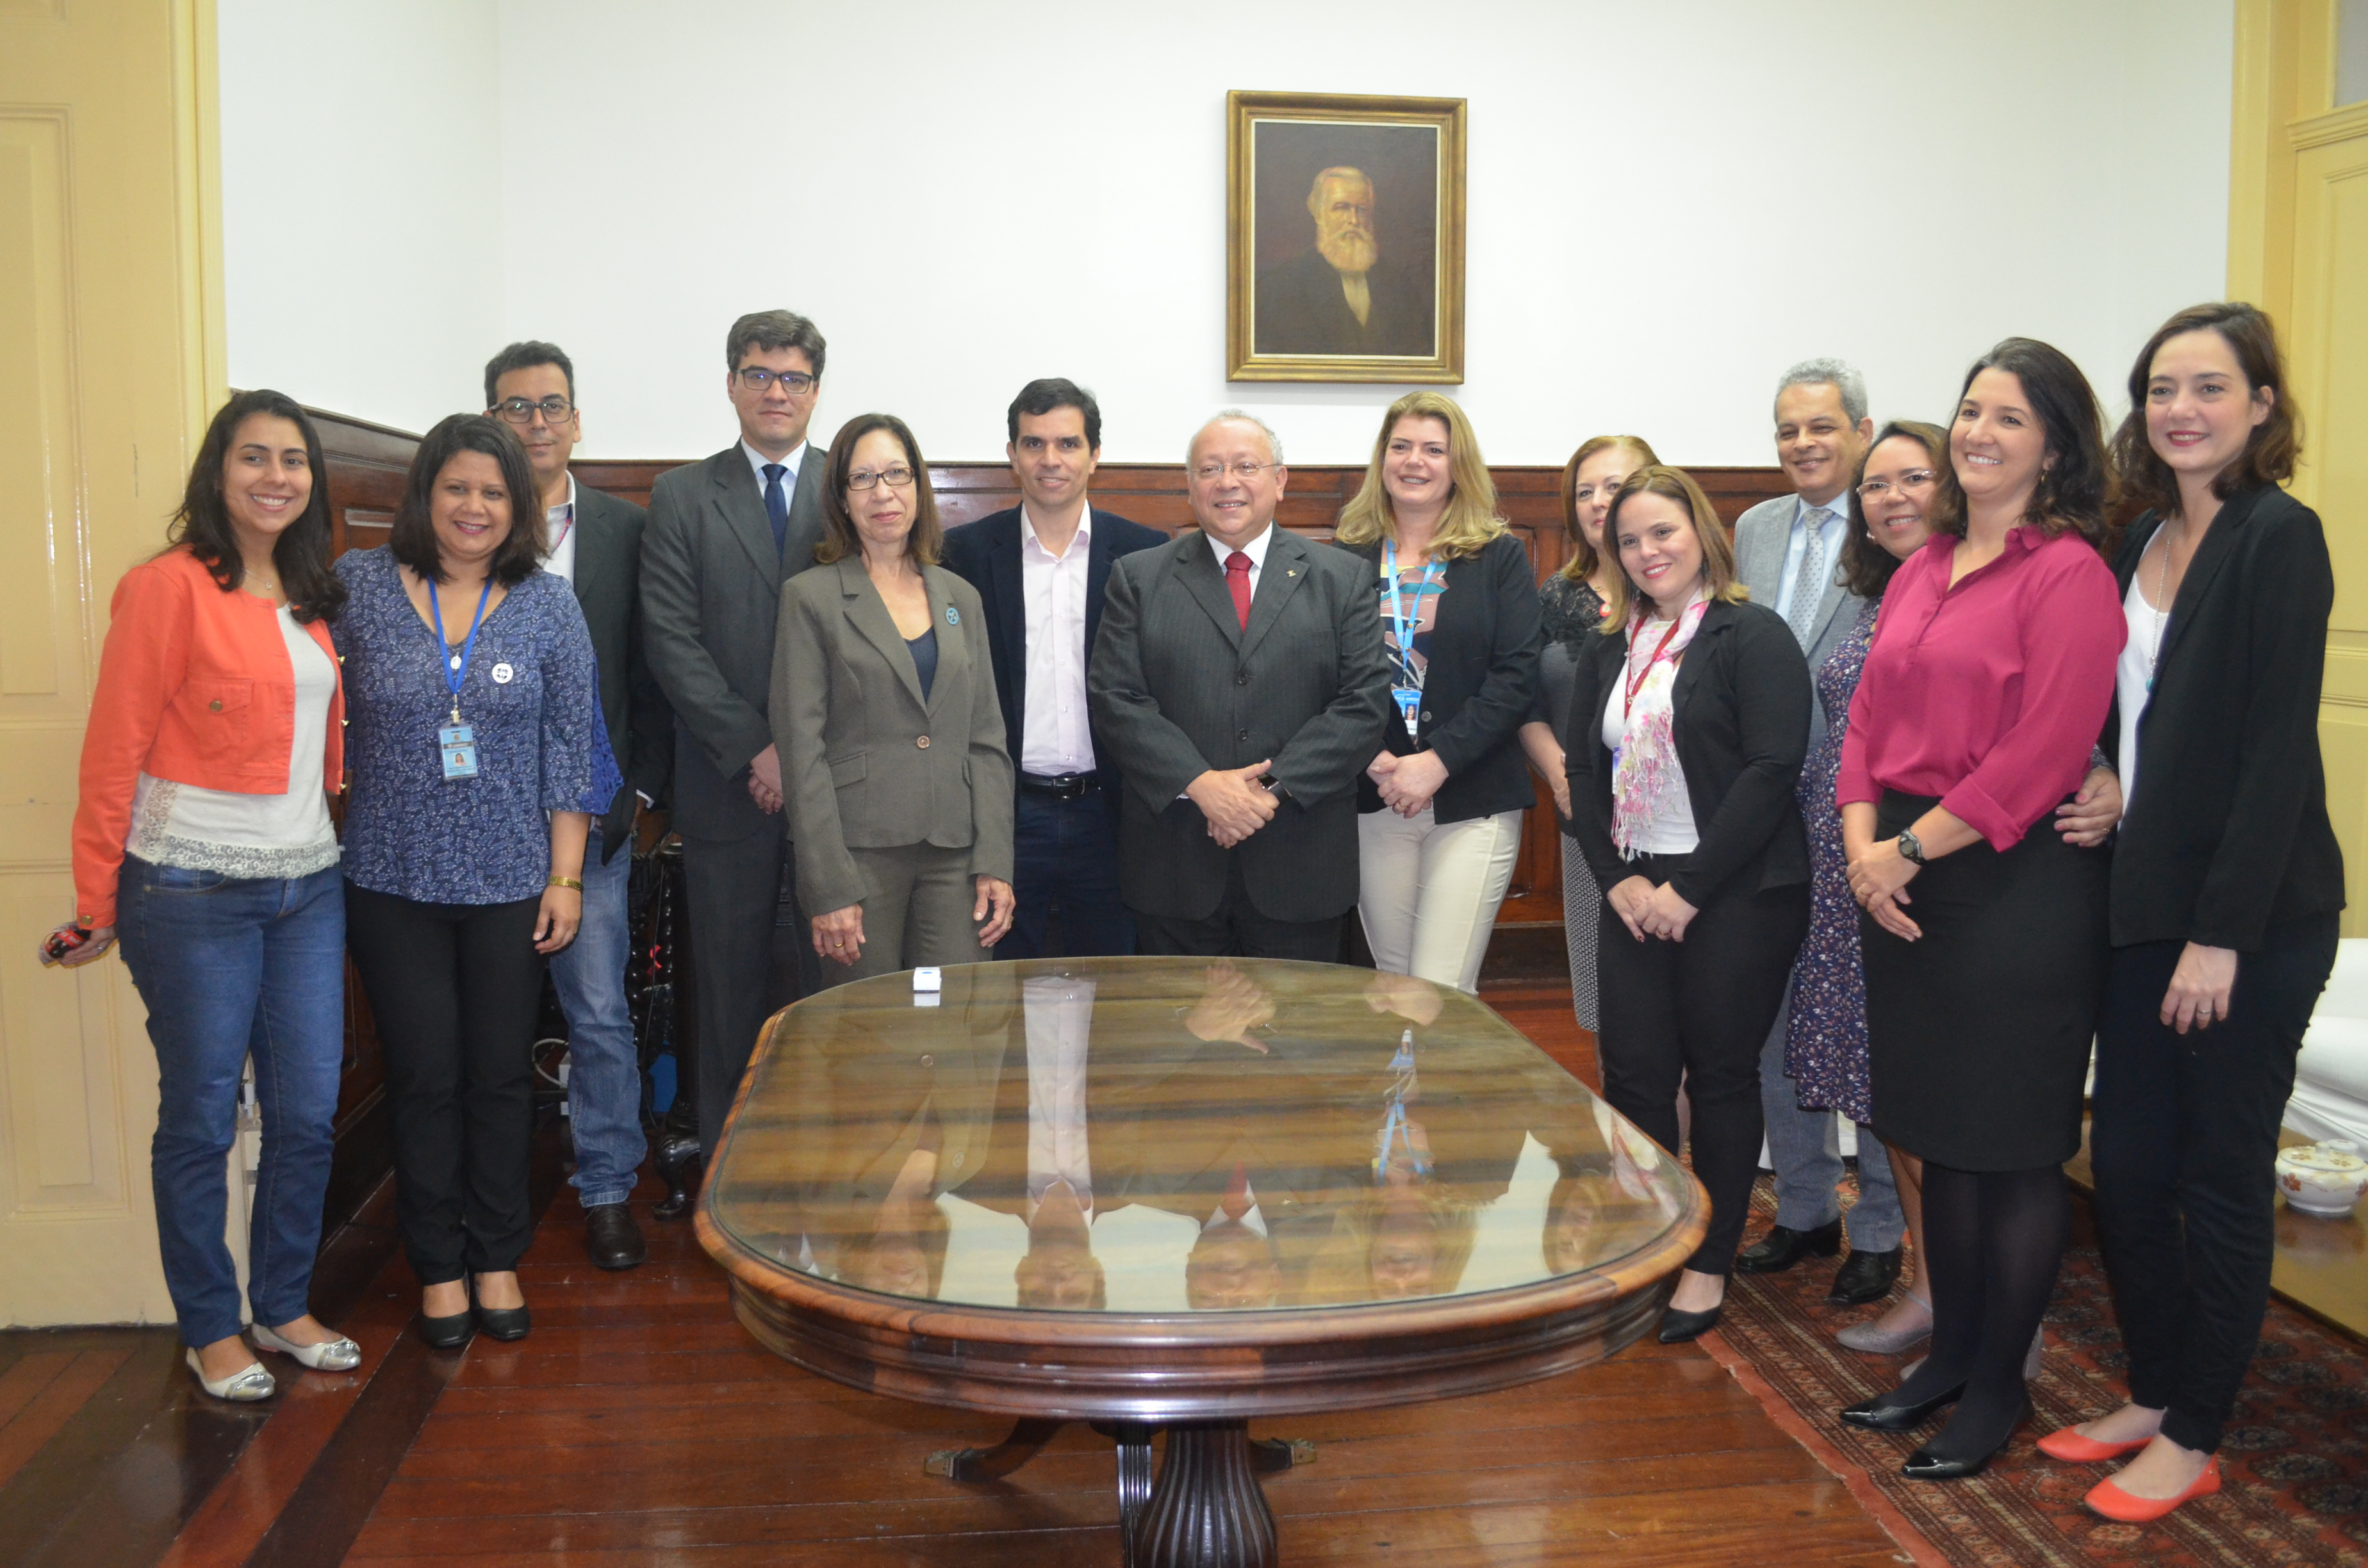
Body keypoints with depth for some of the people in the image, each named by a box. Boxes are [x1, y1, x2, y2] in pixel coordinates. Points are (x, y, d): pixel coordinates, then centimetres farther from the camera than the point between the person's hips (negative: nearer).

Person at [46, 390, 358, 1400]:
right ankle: (210, 1330, 22)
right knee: (200, 1121, 6)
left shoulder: (312, 599, 11)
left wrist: (327, 846, 11)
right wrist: (96, 903, -7)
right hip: (195, 892, -6)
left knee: (308, 1115, 11)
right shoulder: (170, 587, -9)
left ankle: (283, 1308, 28)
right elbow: (114, 749, -8)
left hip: (308, 890, 6)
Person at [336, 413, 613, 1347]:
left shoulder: (548, 605, 1)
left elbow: (571, 748, 2)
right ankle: (438, 1267, 23)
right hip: (395, 881, 0)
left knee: (502, 1076, 8)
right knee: (424, 1079, 7)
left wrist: (565, 877, -1)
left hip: (511, 884, 1)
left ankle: (497, 1259, 25)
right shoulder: (357, 586, -1)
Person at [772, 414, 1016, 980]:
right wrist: (829, 887, -11)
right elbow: (801, 747, -4)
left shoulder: (960, 597, 13)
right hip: (860, 853, -3)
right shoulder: (811, 598, 1)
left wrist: (996, 865, 2)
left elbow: (987, 740, 12)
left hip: (954, 854, 3)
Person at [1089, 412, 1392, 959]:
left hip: (1300, 865, 0)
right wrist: (1200, 784, -15)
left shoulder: (1341, 579, 7)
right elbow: (1116, 699, -2)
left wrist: (1275, 788, -13)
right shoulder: (1138, 578, 7)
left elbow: (1365, 701, -2)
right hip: (1174, 865, 0)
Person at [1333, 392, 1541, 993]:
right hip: (1371, 802, 2)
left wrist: (1437, 762, -14)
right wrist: (1372, 758, -13)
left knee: (1442, 996, -7)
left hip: (1473, 803, -2)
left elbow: (1516, 677, -5)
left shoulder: (1500, 557, 4)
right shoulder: (1346, 557, 7)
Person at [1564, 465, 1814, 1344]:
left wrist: (1690, 888, -16)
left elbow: (1772, 769, -15)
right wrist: (1618, 878, -2)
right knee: (1633, 1072, 4)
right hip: (1635, 893, 5)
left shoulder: (1752, 636, -6)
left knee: (1721, 1075, 4)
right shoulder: (1609, 651, 13)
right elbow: (1584, 771, 12)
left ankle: (1709, 1268, 18)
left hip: (1735, 896, -5)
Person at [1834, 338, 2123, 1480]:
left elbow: (2039, 757, -18)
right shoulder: (1922, 569, 13)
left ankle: (1997, 1388, 20)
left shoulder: (2068, 572, -11)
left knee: (2014, 1149, 5)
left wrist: (1911, 847, -15)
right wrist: (1862, 841, -3)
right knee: (1942, 1137, 16)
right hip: (1906, 885, 7)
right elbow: (1869, 718, 12)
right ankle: (1950, 1357, 31)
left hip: (2019, 887, -7)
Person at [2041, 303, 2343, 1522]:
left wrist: (2222, 930, -17)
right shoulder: (2141, 541, 11)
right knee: (2126, 1163, 12)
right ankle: (2151, 1396, 29)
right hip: (2146, 900, 7)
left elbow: (2279, 748, -15)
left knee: (2220, 1175, 5)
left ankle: (2195, 1437, 19)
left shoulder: (2279, 538, -10)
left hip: (2253, 916, -7)